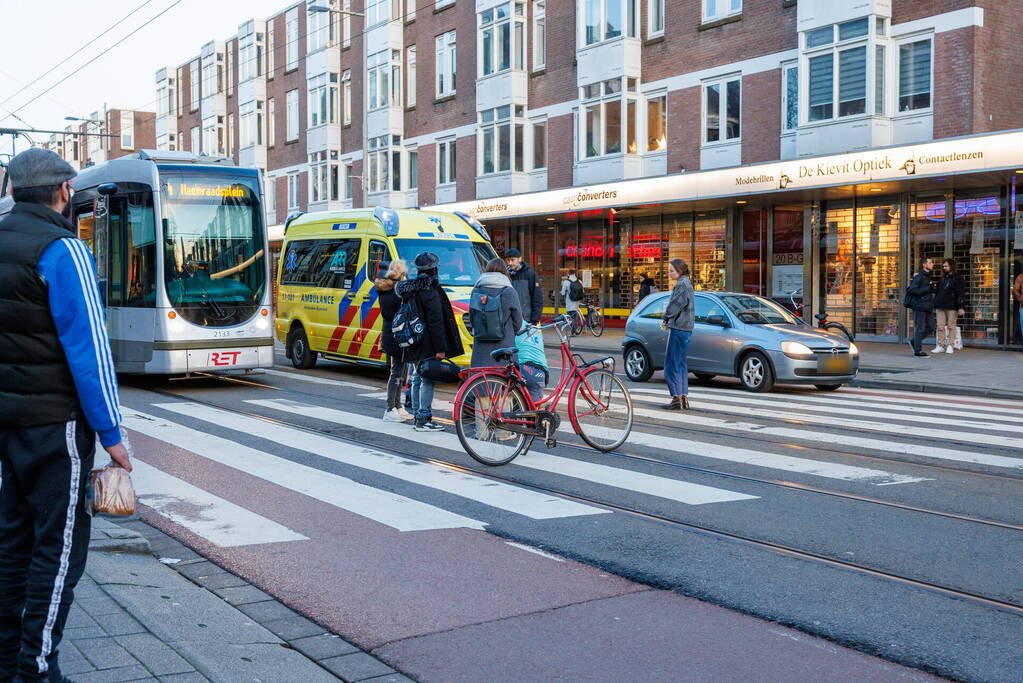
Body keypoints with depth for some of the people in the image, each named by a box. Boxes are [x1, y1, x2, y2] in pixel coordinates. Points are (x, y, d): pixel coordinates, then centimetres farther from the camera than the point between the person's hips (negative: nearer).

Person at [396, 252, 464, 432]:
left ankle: (417, 415, 23)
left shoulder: (410, 289, 10)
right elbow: (435, 322, -18)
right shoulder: (430, 291, -16)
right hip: (427, 345, -9)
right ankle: (423, 420, -4)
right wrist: (440, 349, -17)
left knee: (418, 378, 16)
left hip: (414, 343, 9)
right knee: (427, 379, -5)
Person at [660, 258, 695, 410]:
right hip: (685, 329, 10)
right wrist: (667, 320, 8)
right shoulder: (686, 283, 17)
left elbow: (675, 306, -16)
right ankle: (684, 399, 16)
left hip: (678, 329, -10)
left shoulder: (682, 285, -14)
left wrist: (665, 318, 0)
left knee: (673, 365, -6)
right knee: (681, 364, 13)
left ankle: (677, 398, -6)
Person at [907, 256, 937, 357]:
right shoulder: (918, 276, -11)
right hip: (919, 305, -9)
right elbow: (912, 290, -19)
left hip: (928, 307, 9)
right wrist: (927, 289, -22)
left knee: (931, 326, 8)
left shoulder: (928, 276, 16)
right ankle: (918, 350, 2)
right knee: (919, 328, -4)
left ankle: (914, 342, 21)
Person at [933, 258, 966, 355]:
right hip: (940, 307, 6)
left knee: (951, 327, -1)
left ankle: (950, 346, 2)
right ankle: (941, 346, 4)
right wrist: (935, 304, 14)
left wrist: (961, 307, -15)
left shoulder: (957, 279, 0)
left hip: (952, 307, -5)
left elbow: (961, 293, -6)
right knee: (940, 327, 2)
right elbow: (937, 292, 23)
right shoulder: (942, 279, 18)